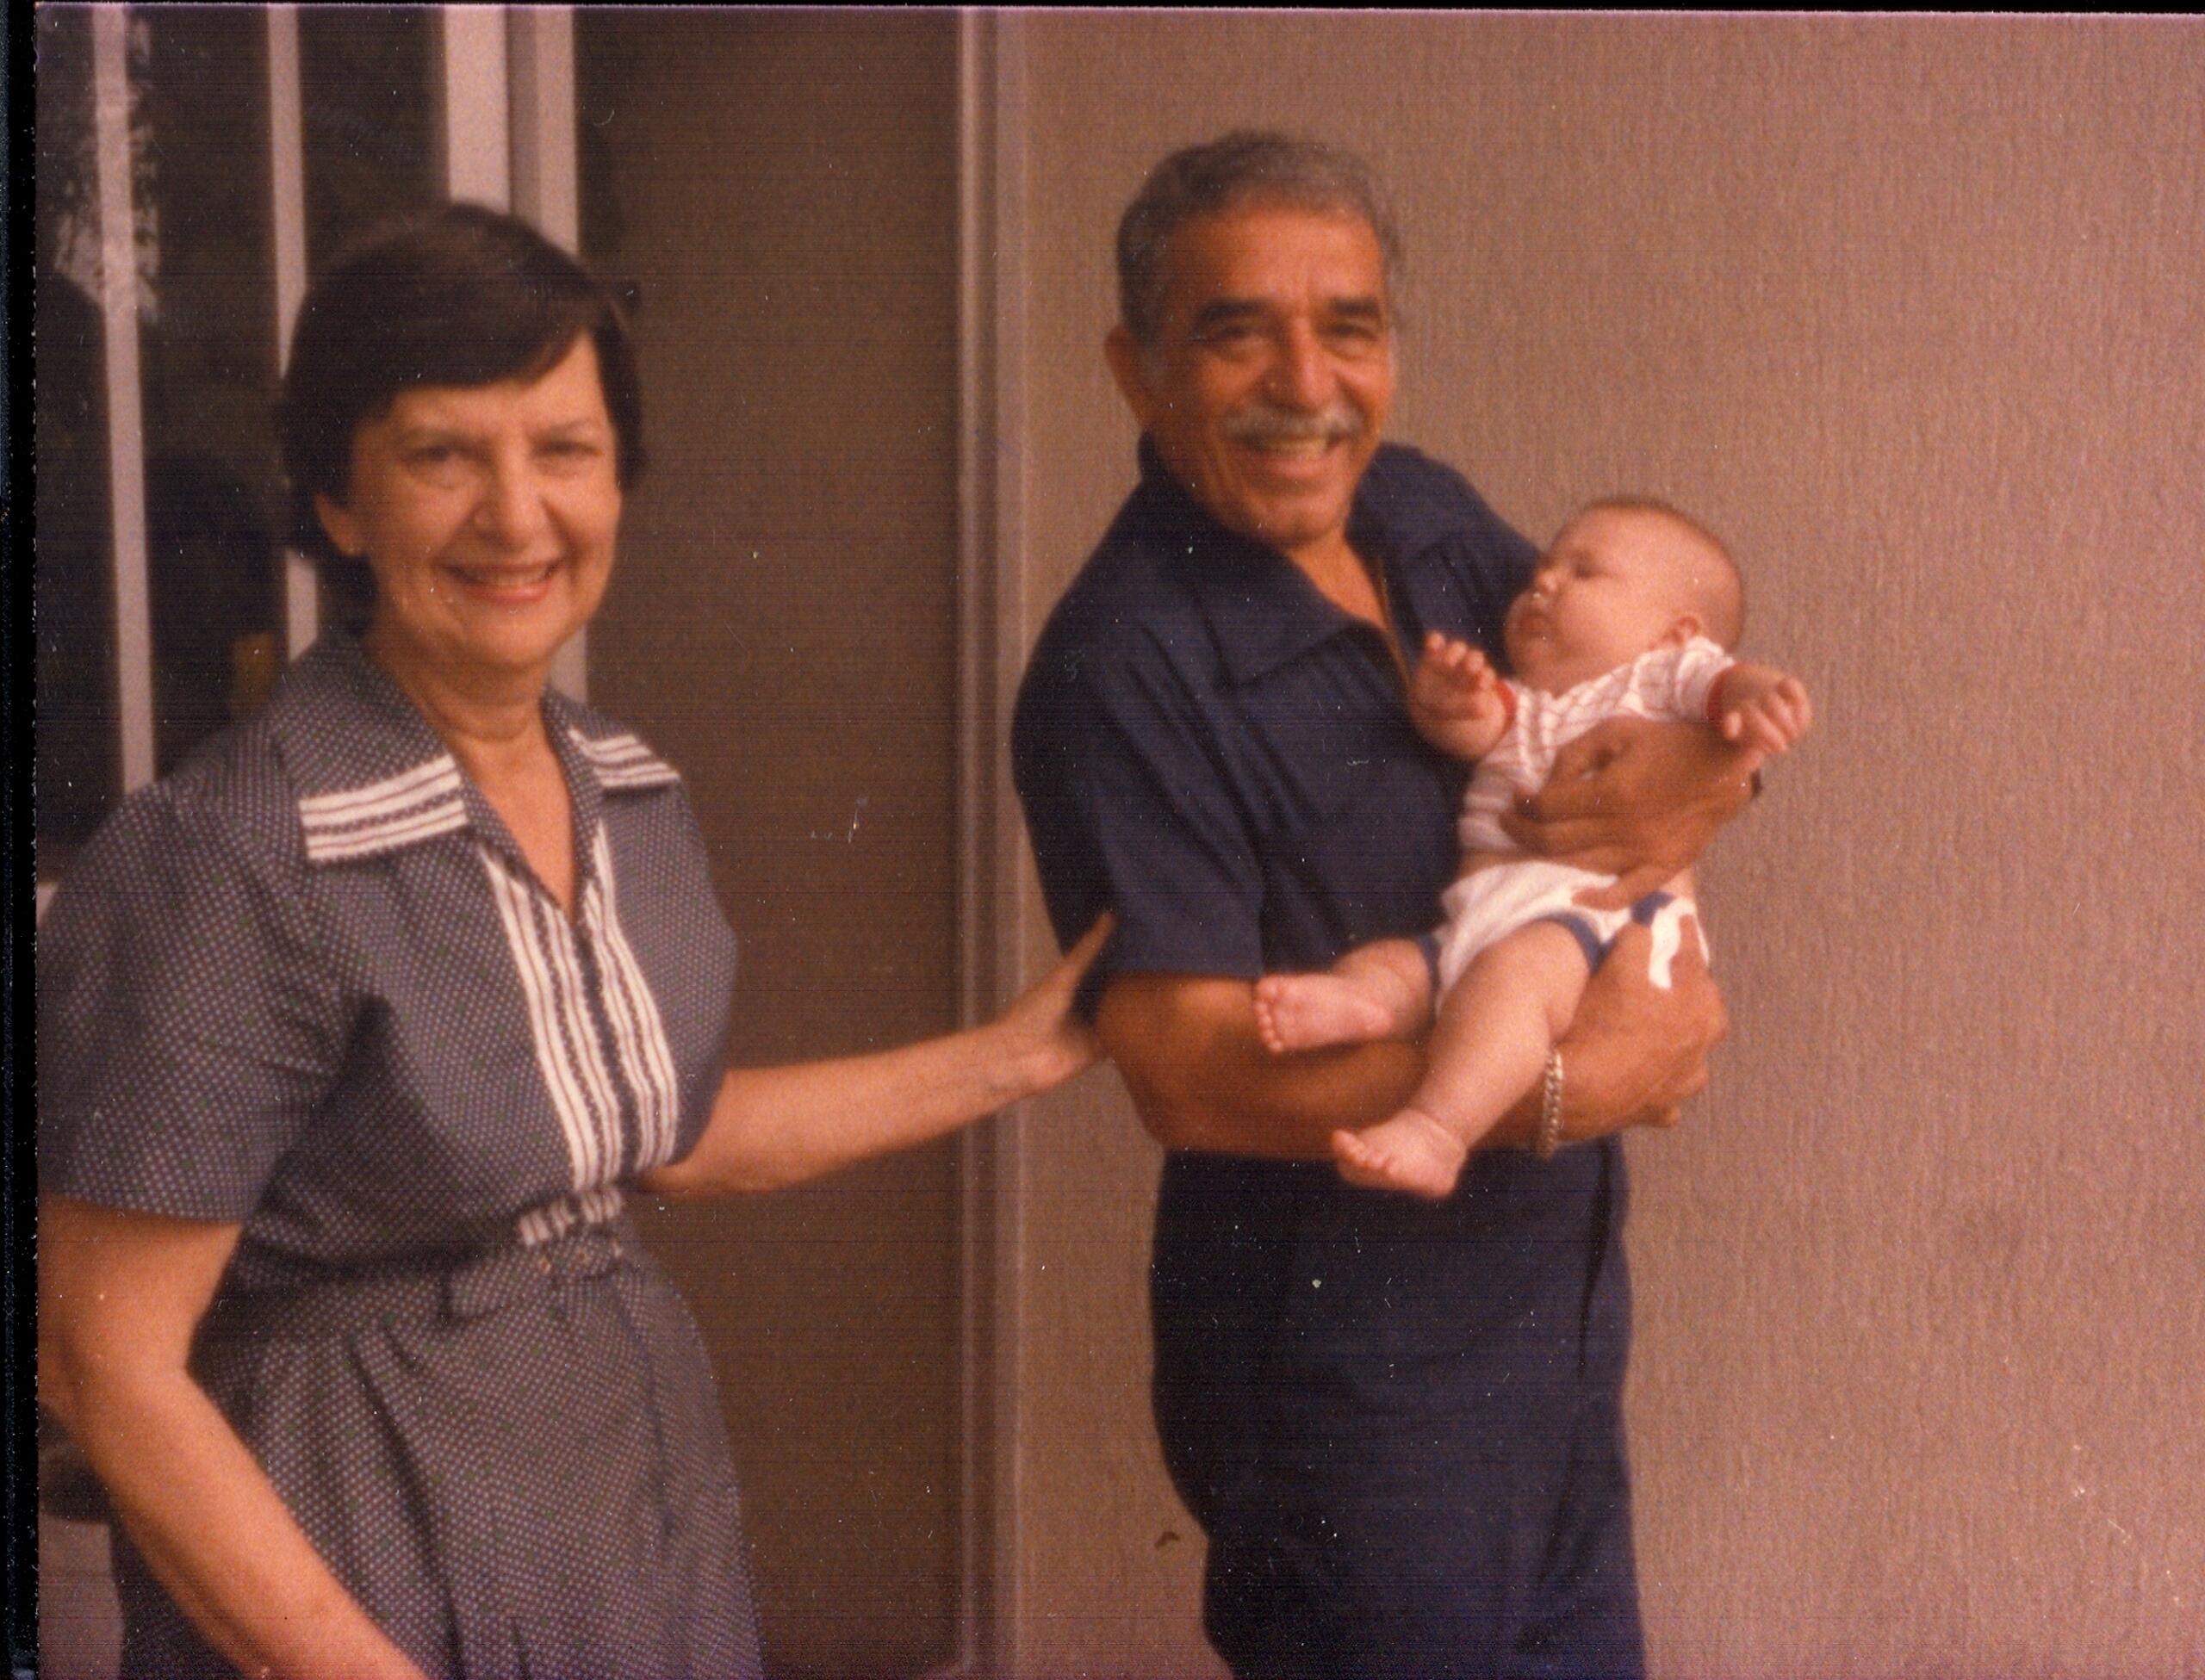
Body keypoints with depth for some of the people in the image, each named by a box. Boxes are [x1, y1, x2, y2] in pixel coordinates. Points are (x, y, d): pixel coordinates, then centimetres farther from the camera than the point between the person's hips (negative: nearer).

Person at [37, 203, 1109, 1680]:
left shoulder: (633, 791, 1)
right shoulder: (232, 862, -21)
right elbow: (110, 1363, -18)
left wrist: (1021, 1054, 13)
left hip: (654, 1505, 7)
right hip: (360, 1559, -6)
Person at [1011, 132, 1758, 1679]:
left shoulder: (1425, 519, 0)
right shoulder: (1121, 671, -23)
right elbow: (1192, 1071, -25)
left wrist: (1711, 761, -14)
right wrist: (1577, 1084, -23)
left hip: (1556, 1301, 8)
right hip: (1348, 1368, -8)